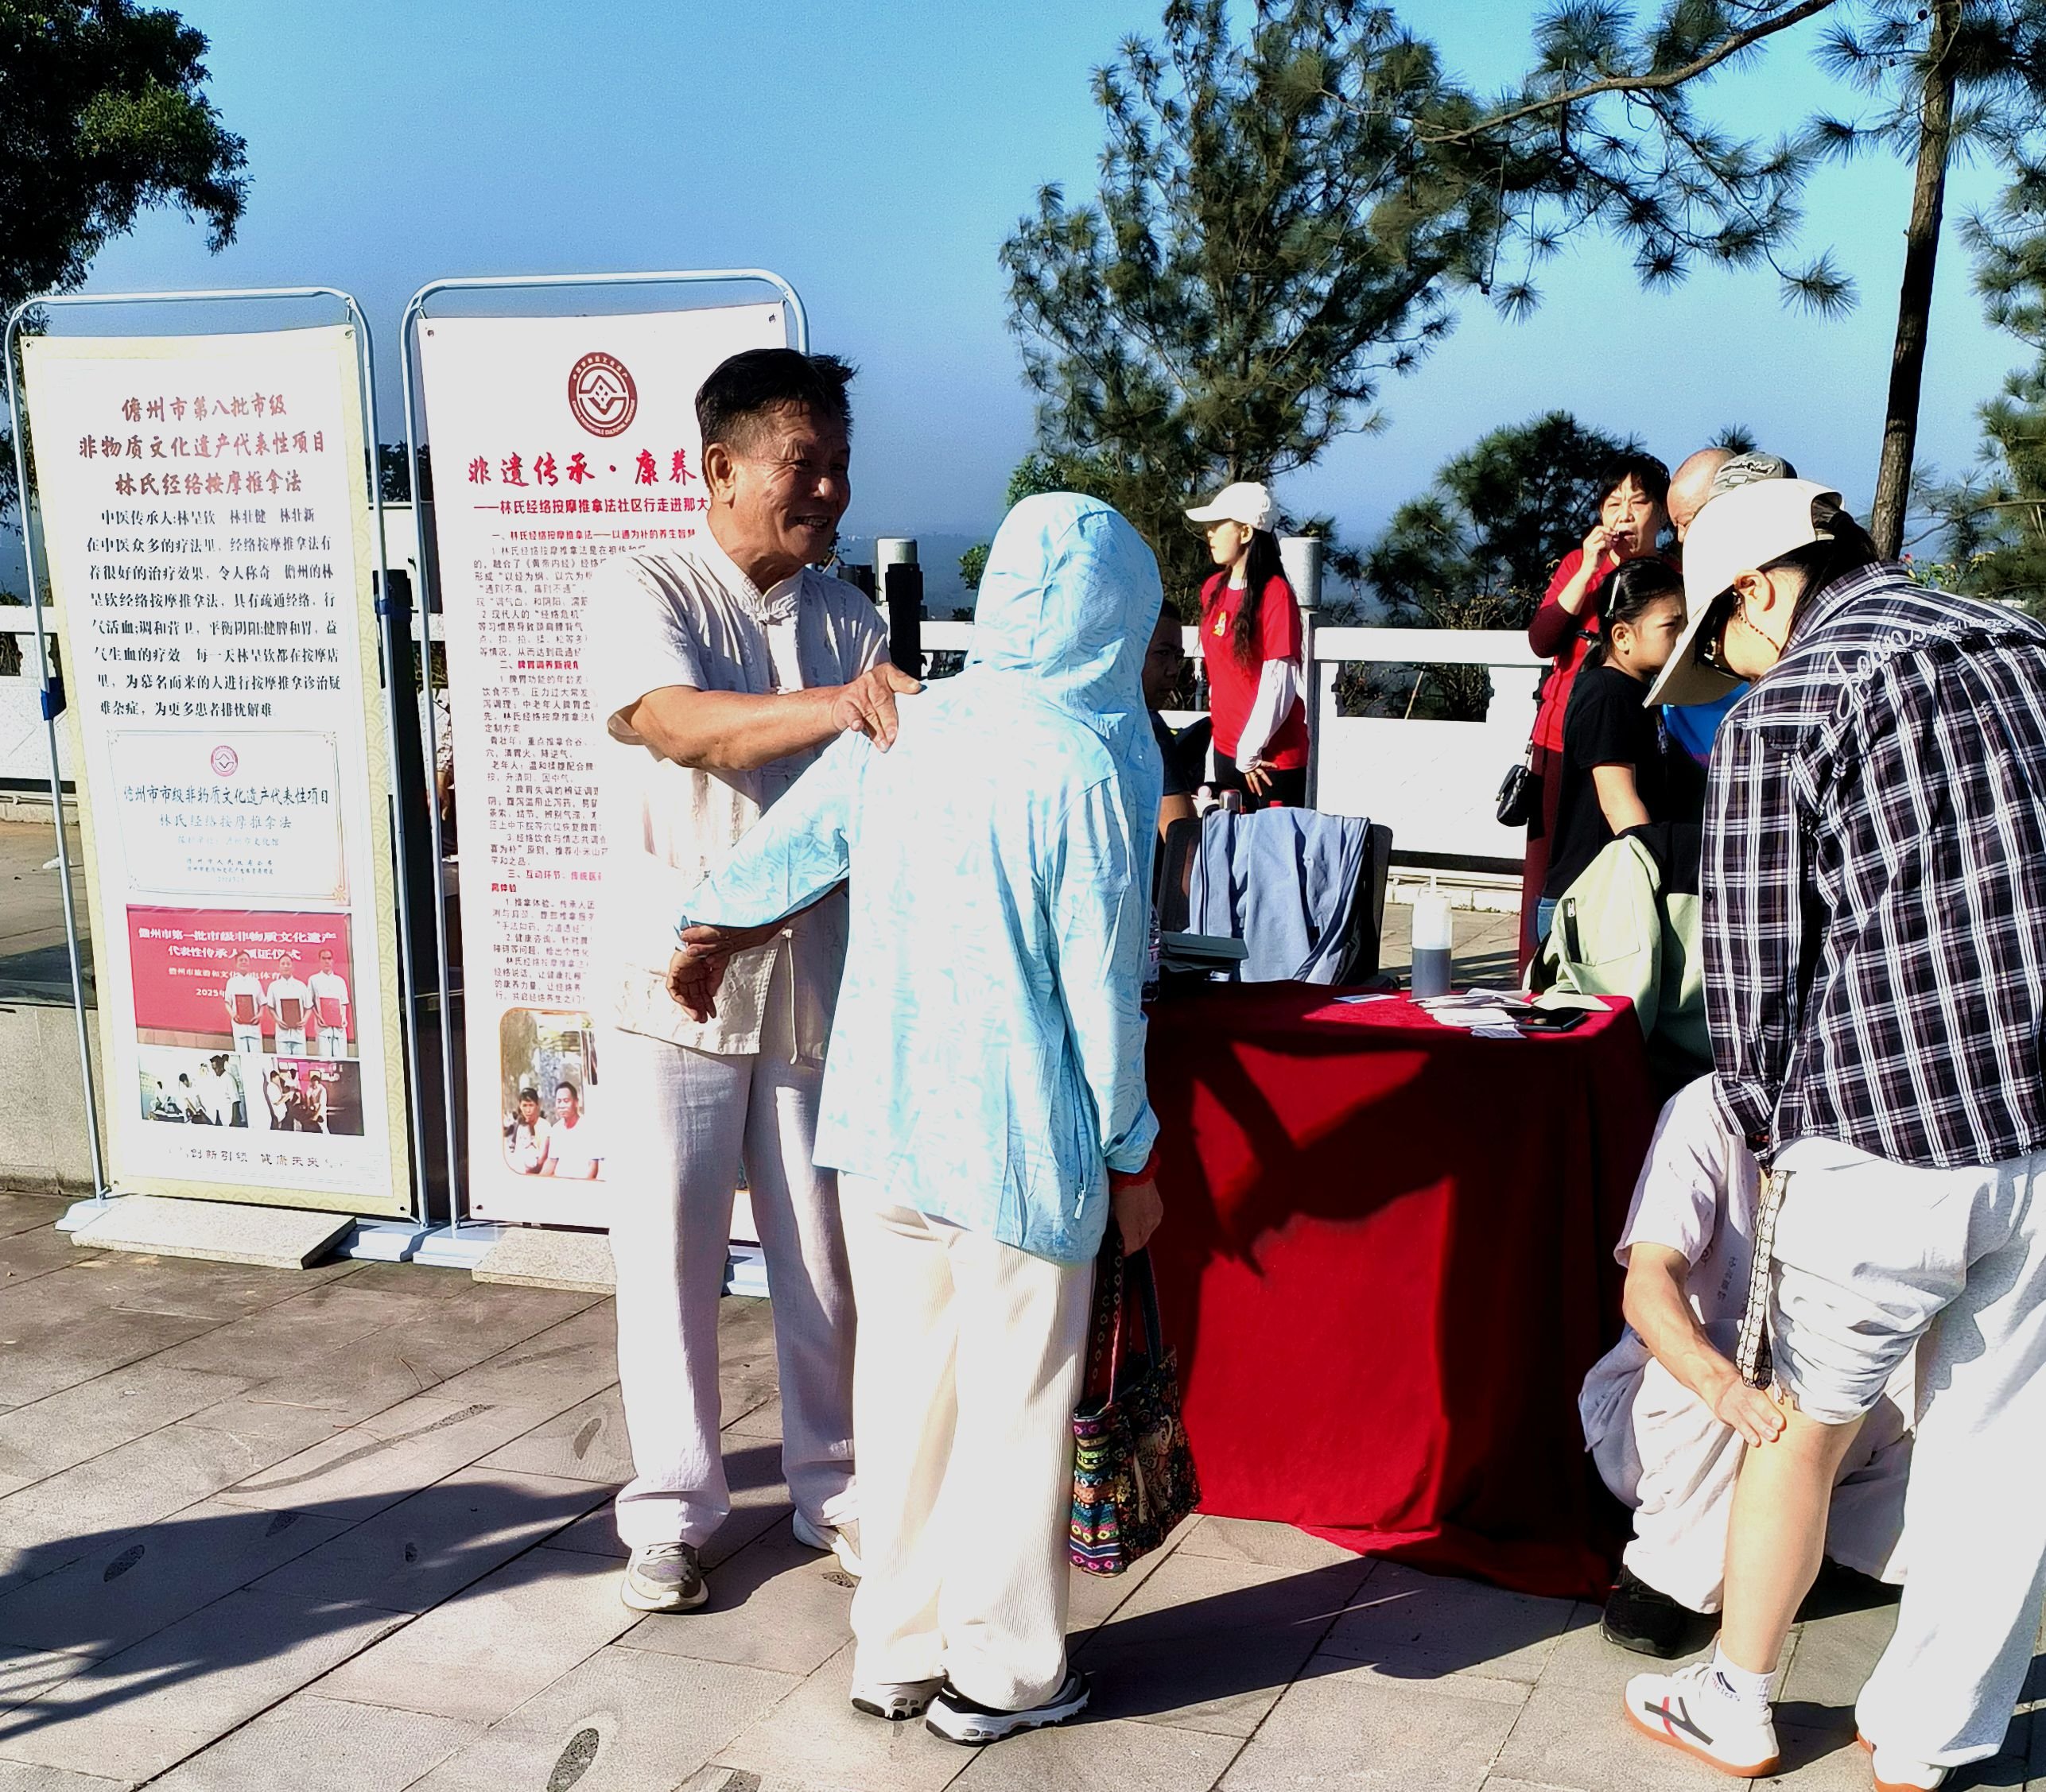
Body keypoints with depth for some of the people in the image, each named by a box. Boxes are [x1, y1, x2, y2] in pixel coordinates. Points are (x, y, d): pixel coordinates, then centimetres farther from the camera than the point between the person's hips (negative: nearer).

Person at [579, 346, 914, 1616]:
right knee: (672, 1256, 6)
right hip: (677, 980, -3)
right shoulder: (643, 595, -4)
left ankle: (837, 1489, 28)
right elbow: (683, 725, -23)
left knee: (829, 1258, 10)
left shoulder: (852, 620, 8)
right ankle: (675, 1511, 23)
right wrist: (838, 707, -37)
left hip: (819, 984, 3)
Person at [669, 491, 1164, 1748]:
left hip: (881, 1127, 6)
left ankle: (897, 1652, 30)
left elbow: (780, 853, 15)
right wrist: (1132, 1155, 1)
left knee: (904, 1389, 16)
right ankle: (1003, 1672, 24)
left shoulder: (901, 730, 1)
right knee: (1015, 1408, 9)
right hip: (1021, 1147, -5)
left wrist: (705, 935, 34)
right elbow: (1099, 990, -12)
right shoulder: (1087, 770, -15)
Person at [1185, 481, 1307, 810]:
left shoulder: (1274, 593, -14)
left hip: (1272, 755, -7)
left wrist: (1250, 750, -14)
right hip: (1226, 748, 7)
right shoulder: (1213, 589, 8)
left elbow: (1280, 682, -17)